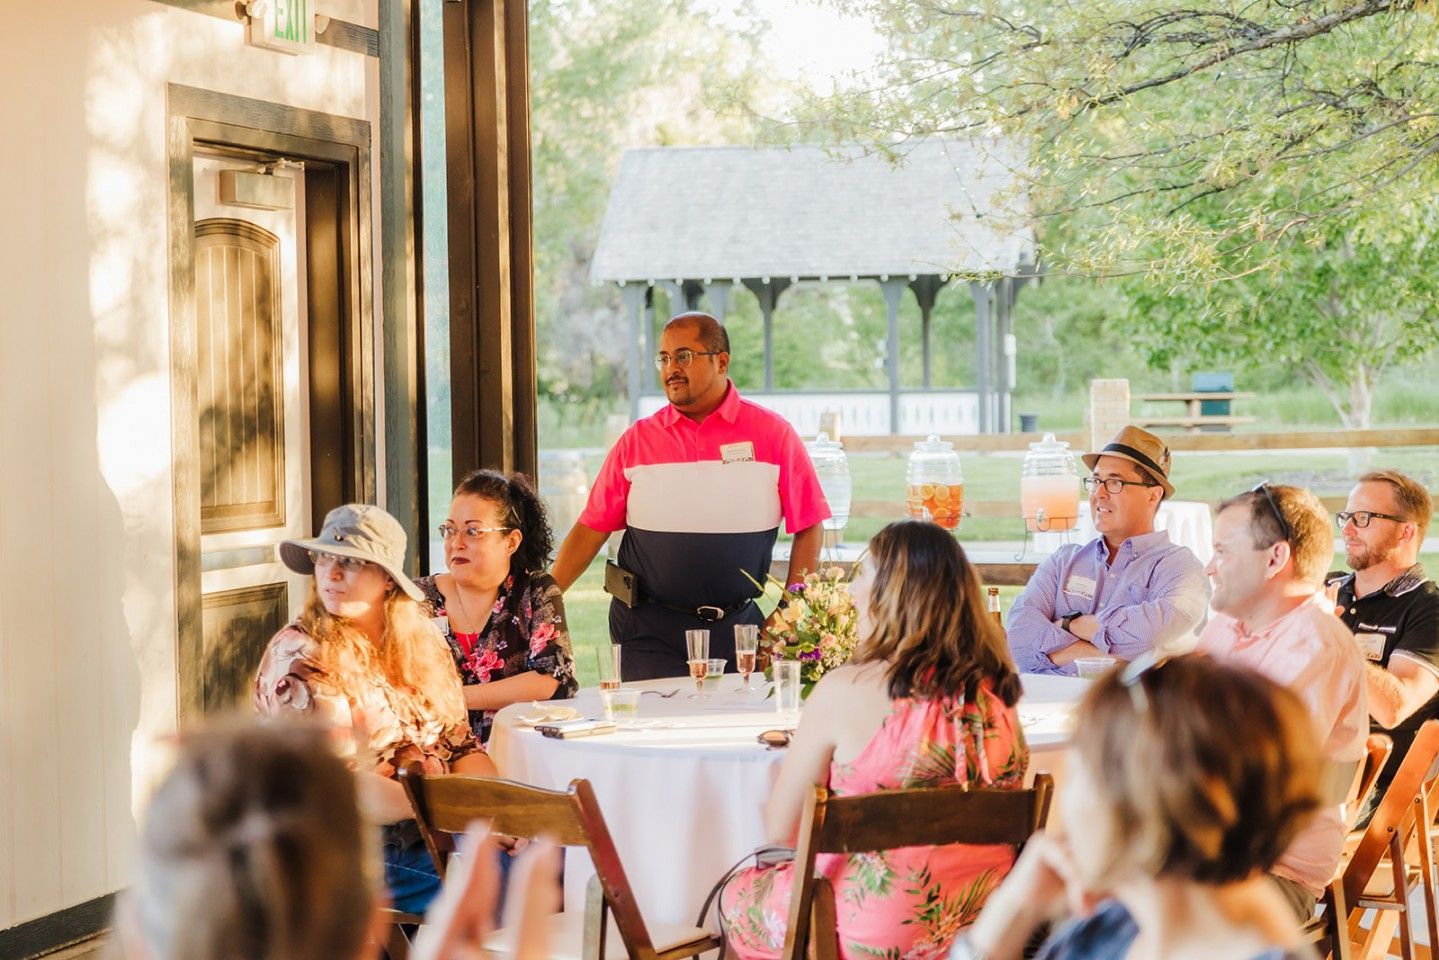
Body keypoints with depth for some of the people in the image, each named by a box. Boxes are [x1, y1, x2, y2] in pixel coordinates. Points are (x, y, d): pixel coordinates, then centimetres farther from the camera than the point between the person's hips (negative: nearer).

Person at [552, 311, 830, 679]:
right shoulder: (638, 440, 4)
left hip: (735, 628, 0)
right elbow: (592, 528, 5)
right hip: (649, 633, 0)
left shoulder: (772, 433, 1)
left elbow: (808, 528, 3)